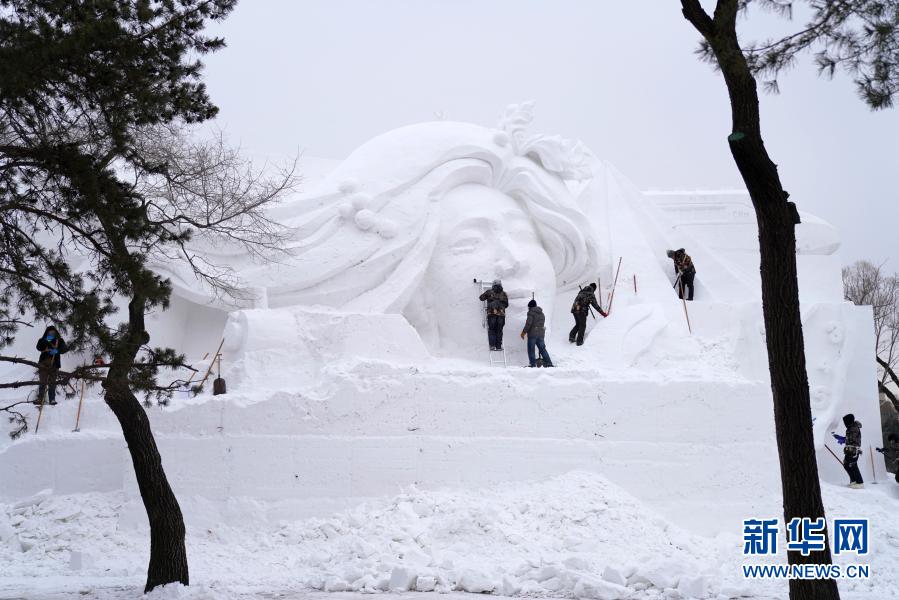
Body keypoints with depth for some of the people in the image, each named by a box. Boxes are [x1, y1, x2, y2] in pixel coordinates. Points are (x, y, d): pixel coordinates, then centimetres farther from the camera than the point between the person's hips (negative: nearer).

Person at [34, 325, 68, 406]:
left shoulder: (59, 341, 7)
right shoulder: (43, 340, 9)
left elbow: (65, 348, -7)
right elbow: (39, 347, -9)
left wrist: (57, 351, -24)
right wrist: (45, 341, -22)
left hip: (54, 364, 0)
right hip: (43, 364, 0)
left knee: (52, 383, -2)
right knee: (42, 382, -5)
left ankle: (52, 399, 2)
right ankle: (40, 399, -5)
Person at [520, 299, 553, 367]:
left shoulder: (531, 312, -8)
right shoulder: (542, 314, 15)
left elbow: (528, 323, -16)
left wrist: (524, 332, -10)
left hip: (532, 334, -7)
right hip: (541, 334, 7)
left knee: (531, 349, 1)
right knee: (542, 349, 12)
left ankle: (533, 364, -5)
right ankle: (548, 362, 6)